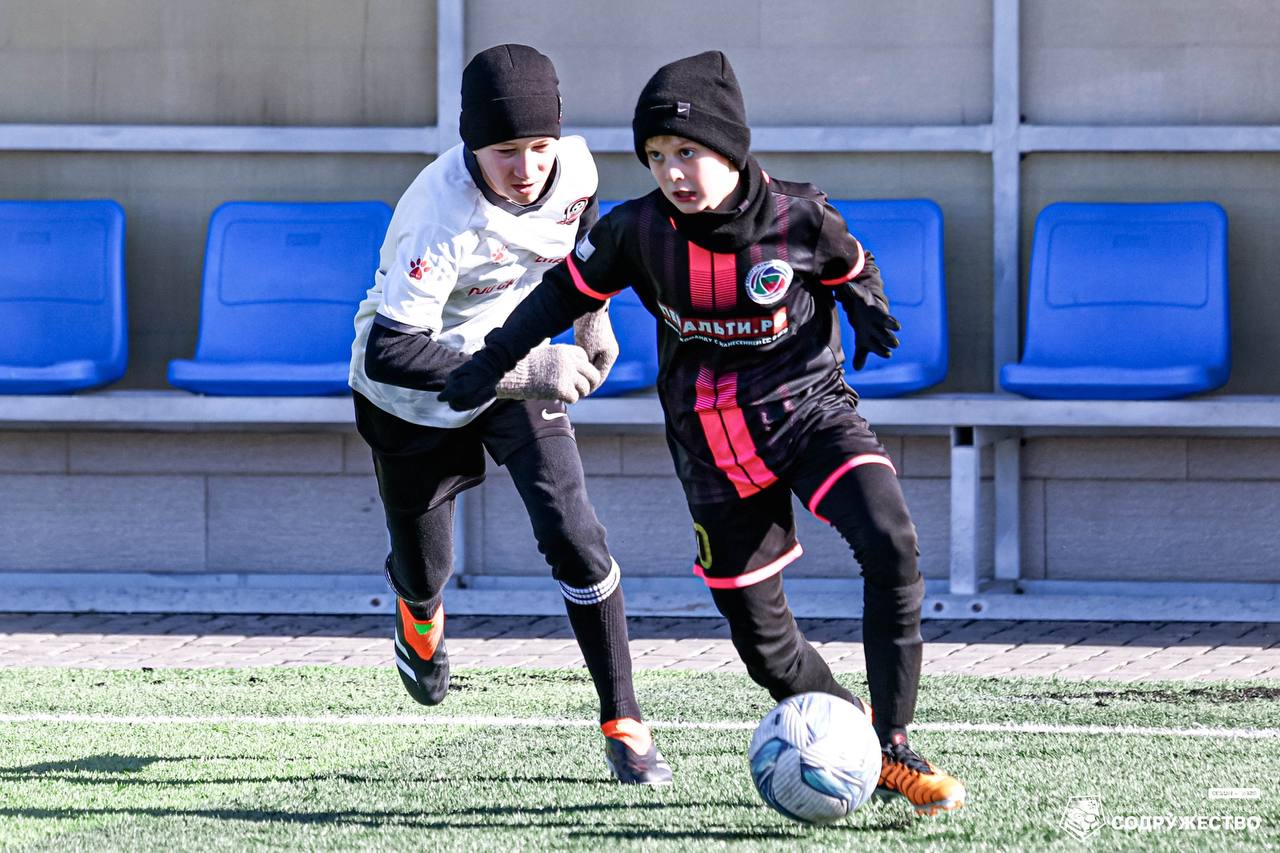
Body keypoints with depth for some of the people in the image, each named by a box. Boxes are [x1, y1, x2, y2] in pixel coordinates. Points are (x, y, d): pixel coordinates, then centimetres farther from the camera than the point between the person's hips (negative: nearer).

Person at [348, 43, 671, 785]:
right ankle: (420, 615, 52)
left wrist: (591, 319, 8)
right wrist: (519, 372, -46)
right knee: (425, 573, 11)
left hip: (520, 368, 3)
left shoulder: (573, 169, -20)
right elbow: (390, 355, -42)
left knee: (573, 534, -15)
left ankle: (623, 722, -5)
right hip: (415, 394, -3)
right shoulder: (439, 217, -37)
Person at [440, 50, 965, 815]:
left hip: (809, 411, -2)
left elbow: (853, 268, 9)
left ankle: (893, 748, -20)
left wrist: (869, 307, -11)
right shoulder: (637, 231, -8)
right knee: (764, 644, 1)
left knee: (890, 542, -29)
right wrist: (491, 365, 9)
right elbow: (568, 291, 8)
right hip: (714, 448, 2)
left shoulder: (800, 220, -12)